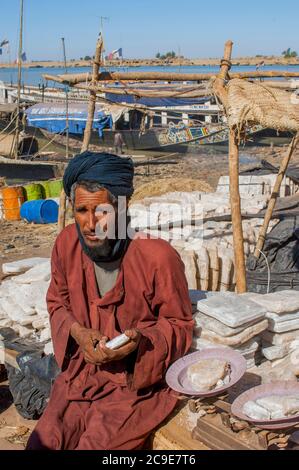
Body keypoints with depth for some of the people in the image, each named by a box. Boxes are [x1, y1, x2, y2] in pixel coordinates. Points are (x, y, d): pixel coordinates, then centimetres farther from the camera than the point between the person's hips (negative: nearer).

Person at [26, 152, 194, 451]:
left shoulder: (158, 257, -20)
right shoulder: (66, 243, -5)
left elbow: (180, 325, -7)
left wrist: (141, 339, -26)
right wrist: (76, 331, -9)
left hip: (138, 380, -4)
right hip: (80, 373, 4)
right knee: (41, 444, -7)